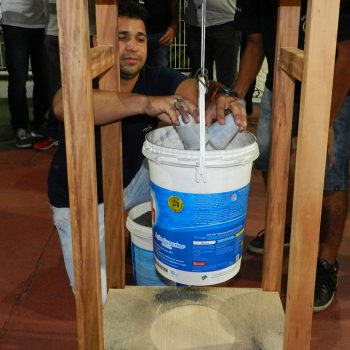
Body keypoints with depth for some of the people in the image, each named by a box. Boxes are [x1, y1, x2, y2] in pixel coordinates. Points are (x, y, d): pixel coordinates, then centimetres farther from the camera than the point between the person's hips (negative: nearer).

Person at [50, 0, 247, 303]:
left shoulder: (156, 79, -14)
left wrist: (215, 104, -58)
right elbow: (64, 105, -50)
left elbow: (190, 87, -33)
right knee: (98, 298, -10)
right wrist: (146, 103, -61)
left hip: (132, 180, 4)